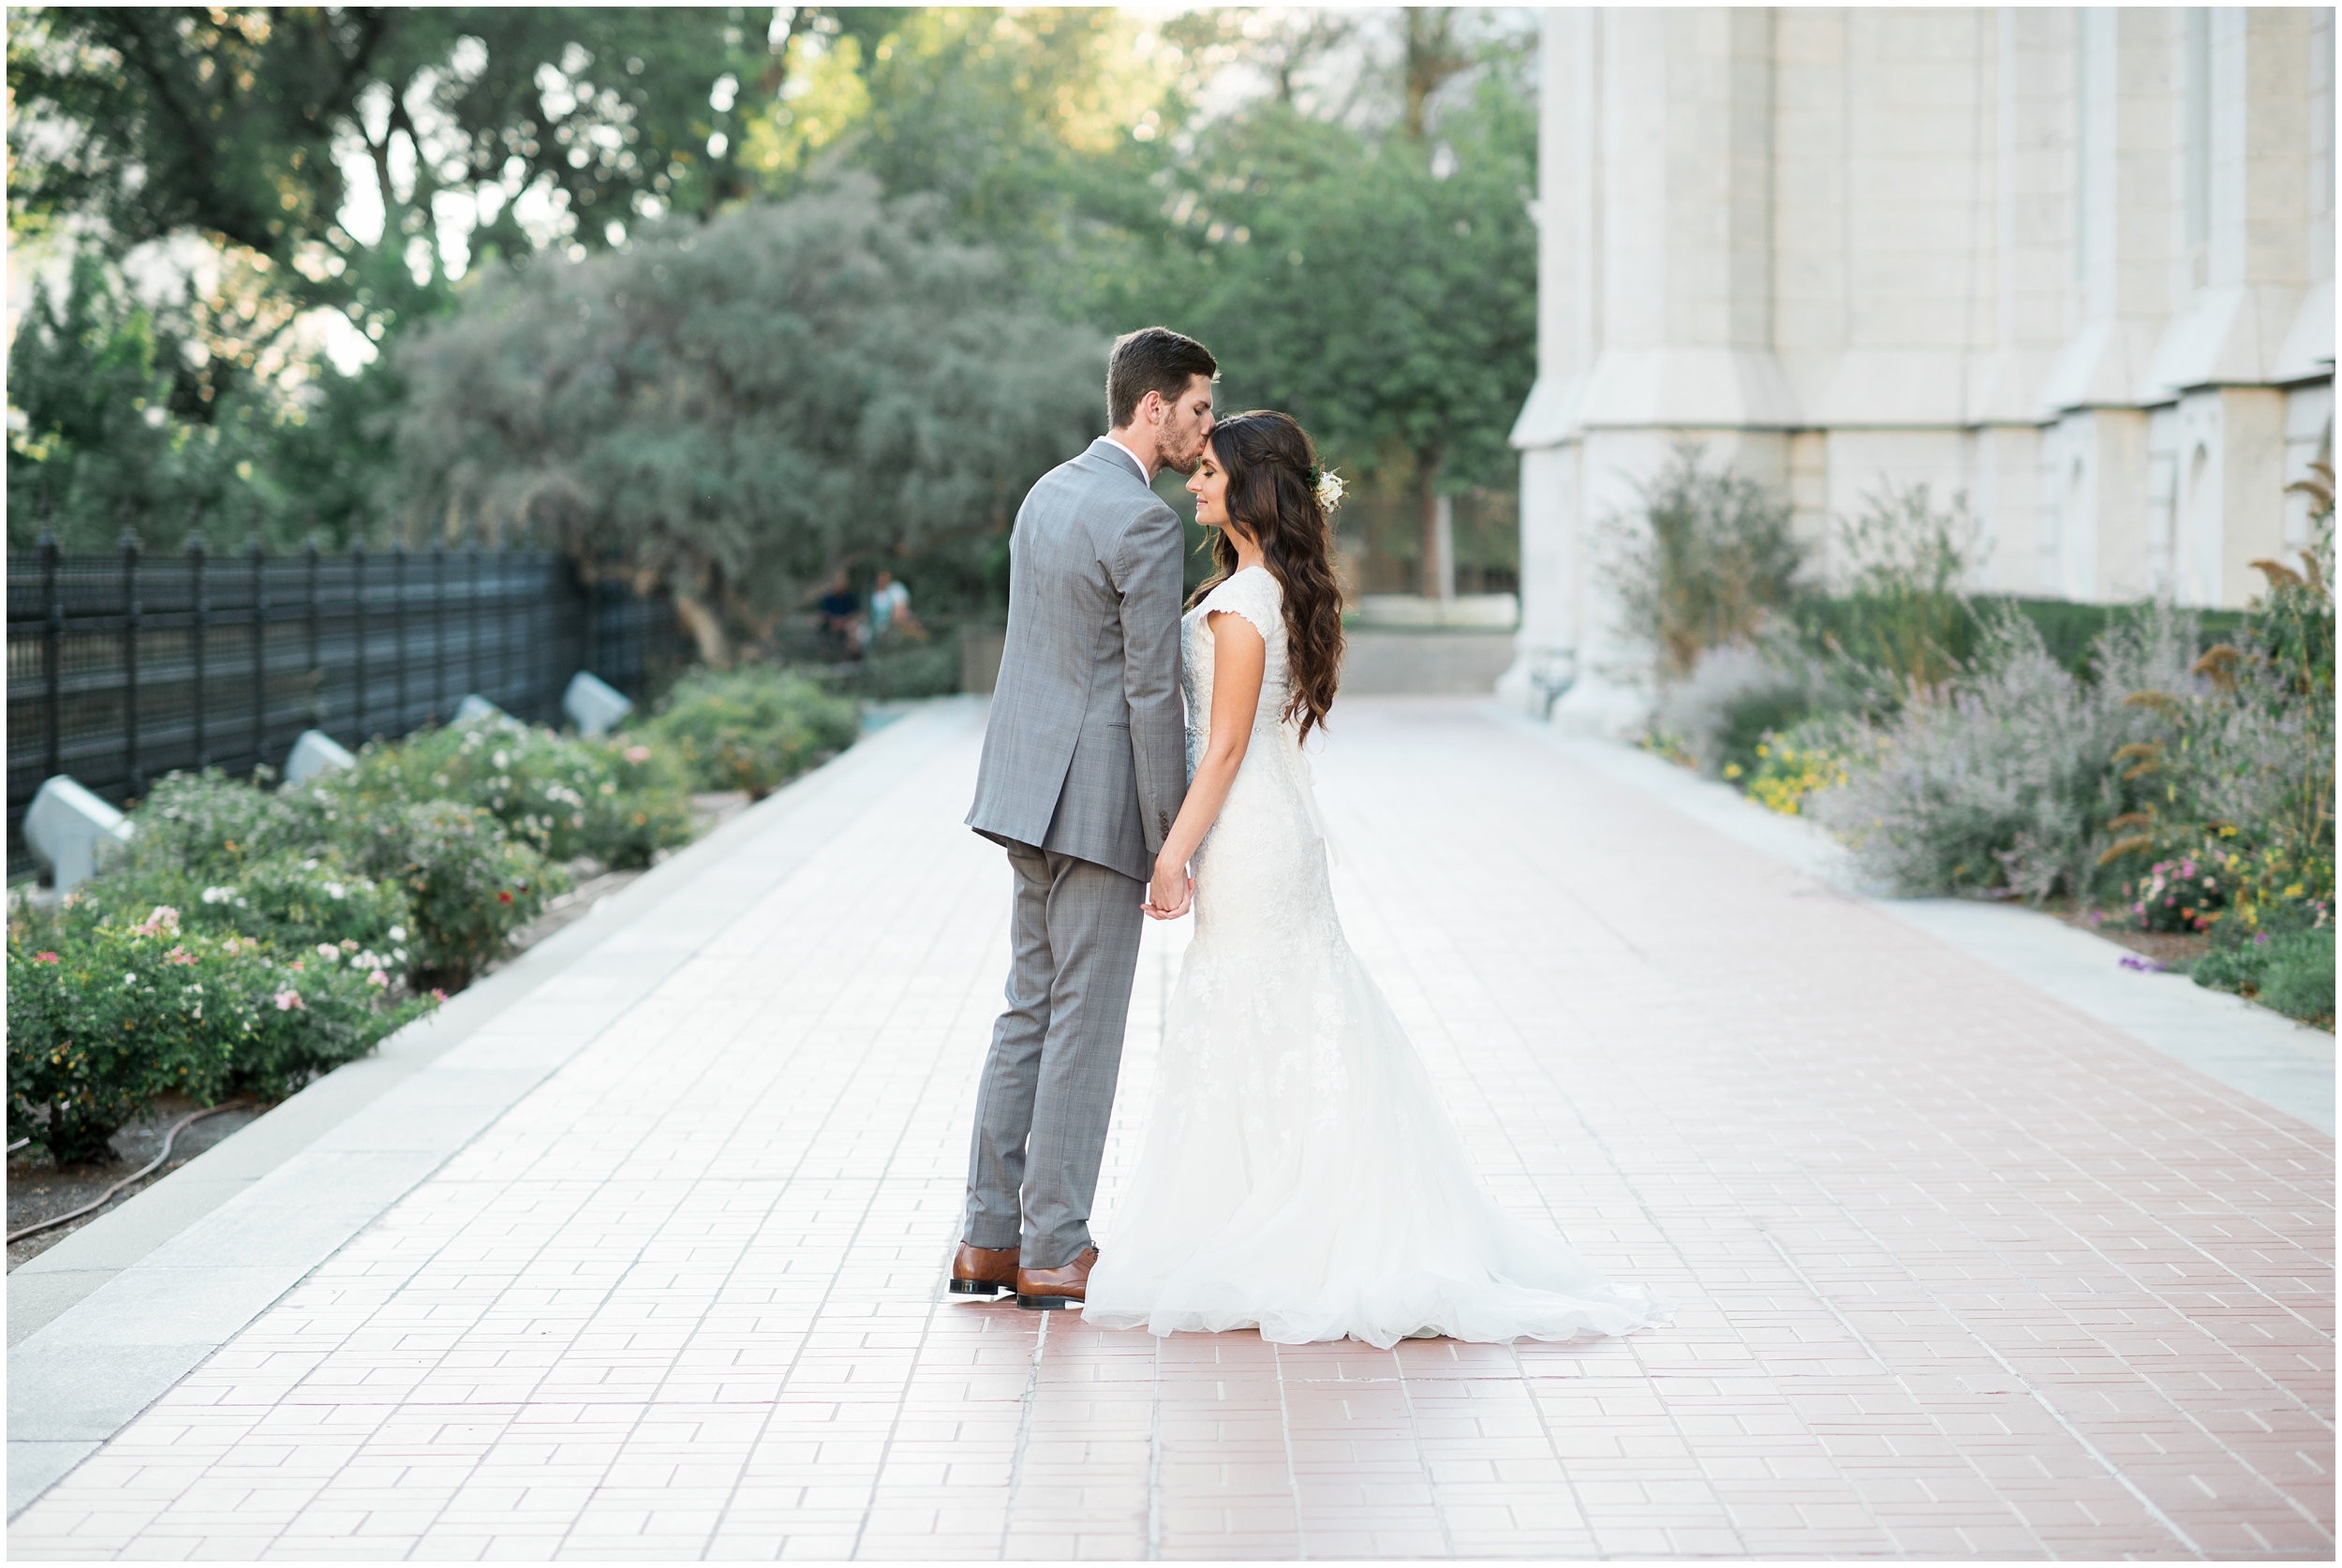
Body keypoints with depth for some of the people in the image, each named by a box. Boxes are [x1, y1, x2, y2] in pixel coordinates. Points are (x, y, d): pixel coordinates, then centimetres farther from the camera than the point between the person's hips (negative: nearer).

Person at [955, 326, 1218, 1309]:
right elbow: (1153, 695, -17)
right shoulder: (1144, 520, -16)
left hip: (1032, 787, 9)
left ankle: (989, 1239, 16)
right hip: (1100, 801, -9)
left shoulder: (1048, 494, 13)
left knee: (1029, 1015, 13)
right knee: (1084, 1024, -1)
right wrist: (1171, 848, -13)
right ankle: (1054, 1251, 6)